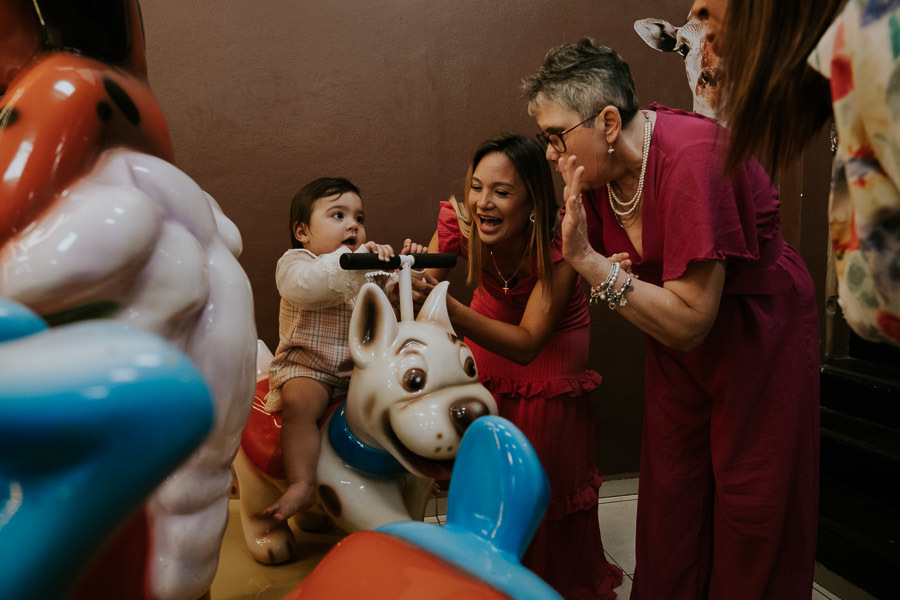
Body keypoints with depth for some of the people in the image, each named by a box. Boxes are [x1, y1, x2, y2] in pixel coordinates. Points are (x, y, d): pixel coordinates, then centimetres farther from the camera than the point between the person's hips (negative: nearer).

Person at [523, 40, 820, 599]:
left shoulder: (693, 155, -28)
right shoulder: (596, 168, -6)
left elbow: (689, 322, -29)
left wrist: (590, 261, -31)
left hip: (759, 335, -6)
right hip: (677, 341, 6)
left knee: (751, 506, 5)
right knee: (670, 495, 9)